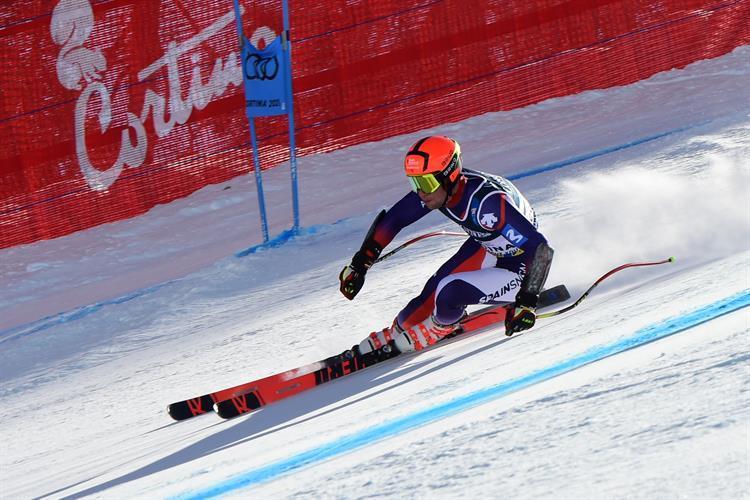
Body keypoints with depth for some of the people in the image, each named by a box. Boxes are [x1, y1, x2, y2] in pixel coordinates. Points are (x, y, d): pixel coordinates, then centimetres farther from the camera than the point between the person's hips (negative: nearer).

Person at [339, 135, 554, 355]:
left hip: (520, 268, -7)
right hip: (488, 248, 7)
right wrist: (359, 264, -3)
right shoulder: (436, 185, -16)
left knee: (448, 295, -22)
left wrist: (527, 303, -39)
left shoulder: (487, 201, -38)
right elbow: (392, 220, -2)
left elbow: (540, 248, -37)